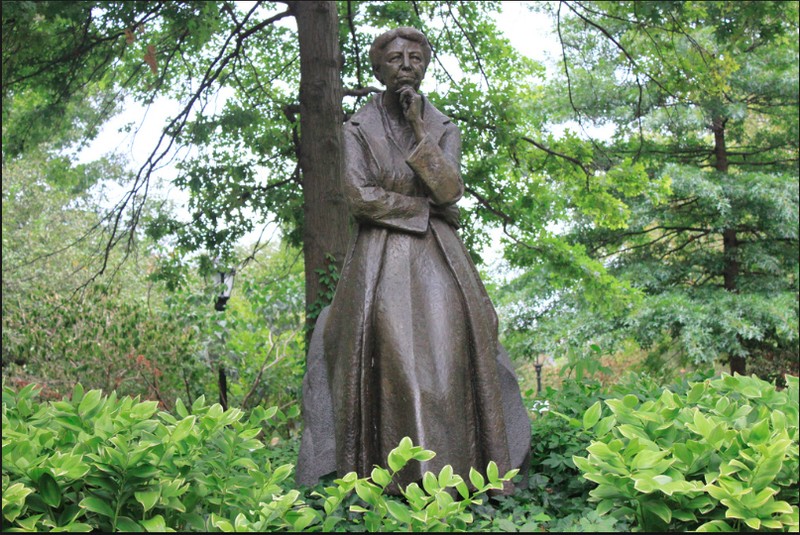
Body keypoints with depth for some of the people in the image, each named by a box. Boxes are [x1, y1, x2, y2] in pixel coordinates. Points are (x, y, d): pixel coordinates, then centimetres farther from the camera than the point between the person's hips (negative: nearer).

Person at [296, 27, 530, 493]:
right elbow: (361, 197, -6)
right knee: (391, 353, -15)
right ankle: (392, 483, -12)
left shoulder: (444, 129, 13)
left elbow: (450, 190, -3)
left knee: (450, 346, -12)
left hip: (438, 258, 2)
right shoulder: (359, 129, 7)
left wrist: (419, 128, -6)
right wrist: (424, 207, -3)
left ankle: (457, 477, -8)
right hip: (381, 259, -2)